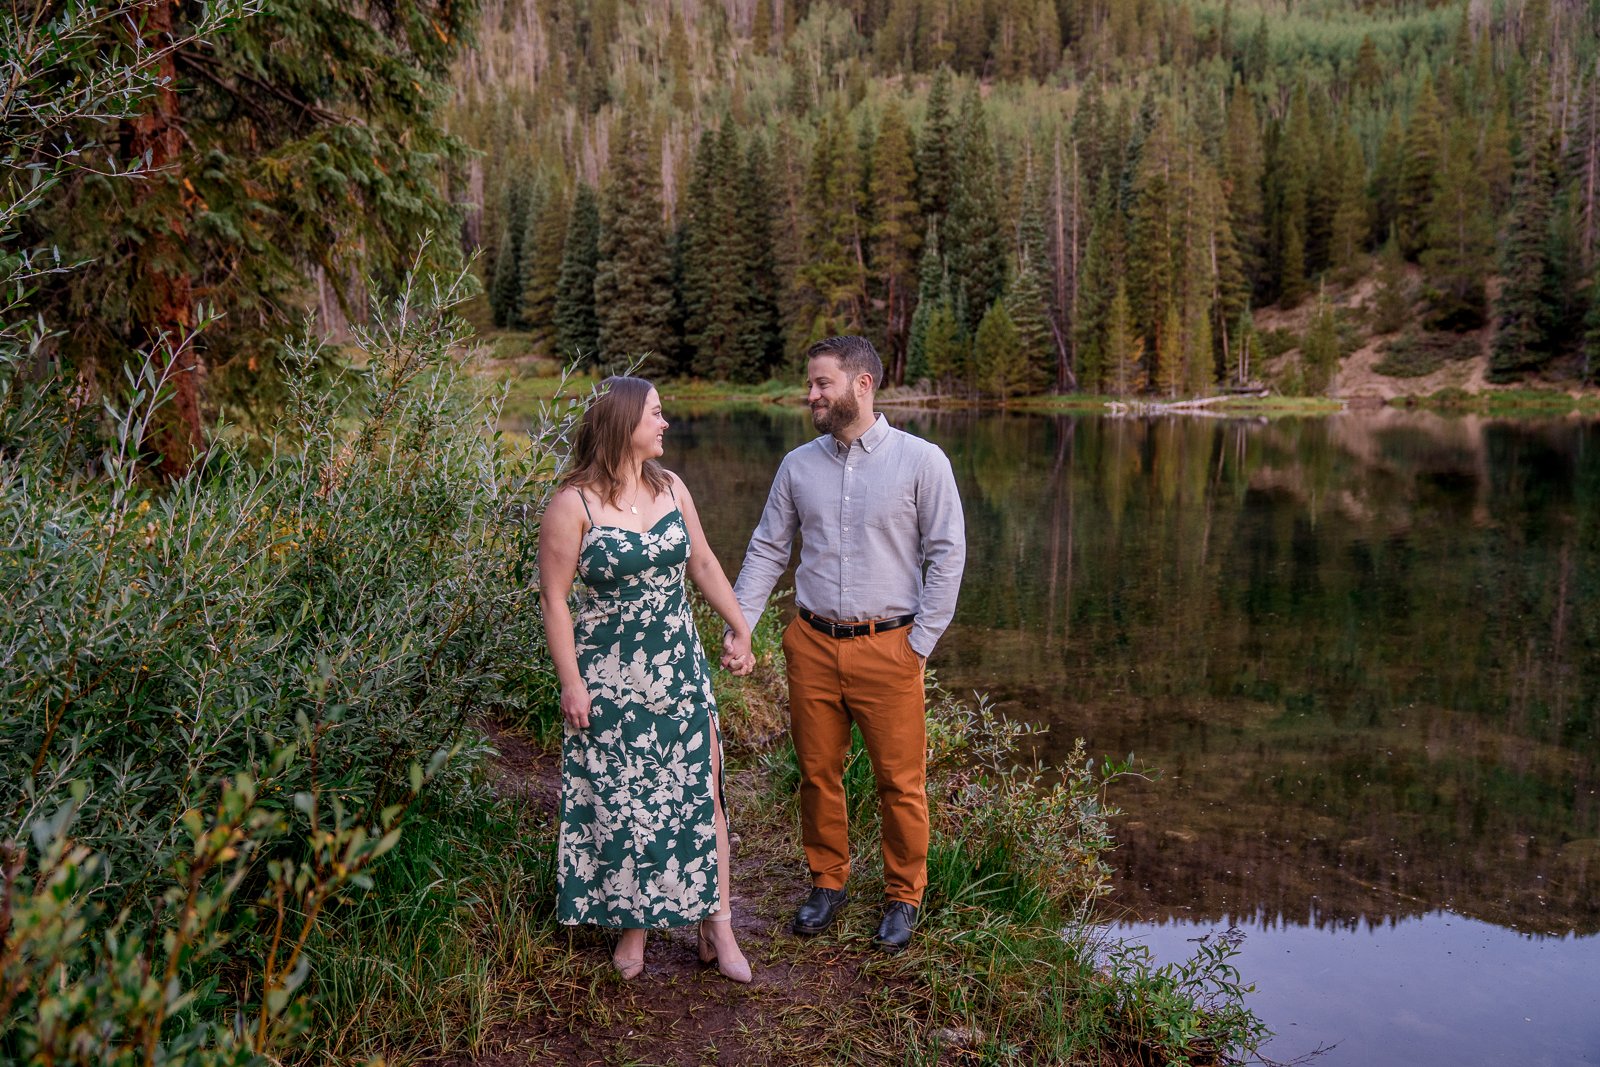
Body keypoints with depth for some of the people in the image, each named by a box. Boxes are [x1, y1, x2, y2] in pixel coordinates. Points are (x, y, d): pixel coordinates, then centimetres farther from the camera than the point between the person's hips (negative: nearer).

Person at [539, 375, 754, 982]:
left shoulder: (671, 488, 3)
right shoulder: (573, 504, -13)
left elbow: (703, 564, 13)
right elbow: (554, 597, -10)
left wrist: (740, 630, 16)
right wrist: (571, 682, -12)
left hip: (679, 670, 4)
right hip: (609, 677, -4)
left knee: (699, 793, 5)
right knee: (621, 801, 8)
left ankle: (715, 925, 17)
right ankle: (633, 922, 28)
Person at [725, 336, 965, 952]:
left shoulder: (921, 461, -4)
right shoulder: (797, 466, 6)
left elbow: (947, 556, -3)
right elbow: (767, 551, 10)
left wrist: (920, 643, -7)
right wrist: (739, 625, -1)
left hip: (888, 646, -3)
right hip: (812, 645, 3)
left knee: (900, 782, 5)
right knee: (817, 773, 12)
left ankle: (903, 897, 25)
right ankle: (827, 884, 32)